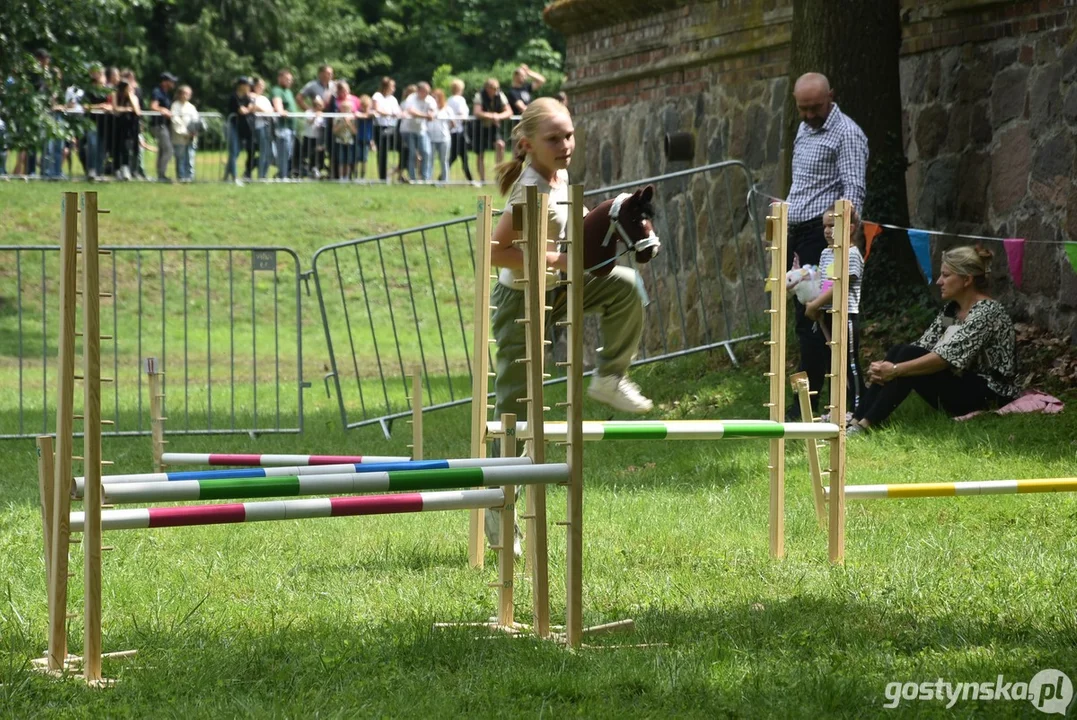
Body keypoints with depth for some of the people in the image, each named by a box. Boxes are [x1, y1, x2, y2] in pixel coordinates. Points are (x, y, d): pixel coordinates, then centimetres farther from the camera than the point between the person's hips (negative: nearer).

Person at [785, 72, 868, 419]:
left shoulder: (846, 134, -10)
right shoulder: (804, 129, 18)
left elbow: (854, 190, -19)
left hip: (824, 234, -9)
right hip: (799, 233, 9)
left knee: (811, 319, -11)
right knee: (806, 317, 8)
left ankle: (807, 404, -9)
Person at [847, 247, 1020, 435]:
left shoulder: (987, 312, -17)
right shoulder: (952, 309, 10)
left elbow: (947, 357, -26)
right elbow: (922, 348, 3)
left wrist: (895, 370, -27)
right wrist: (884, 367, -14)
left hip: (990, 396, -8)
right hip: (960, 388, 8)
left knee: (909, 356, -23)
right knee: (899, 352, -9)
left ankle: (866, 426, -26)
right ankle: (855, 421, -17)